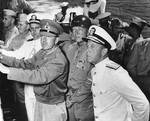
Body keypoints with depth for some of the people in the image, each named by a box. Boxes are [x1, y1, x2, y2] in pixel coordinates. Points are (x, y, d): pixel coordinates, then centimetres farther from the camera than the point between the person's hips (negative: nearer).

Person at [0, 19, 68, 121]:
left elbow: (40, 76, -34)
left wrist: (9, 71, -36)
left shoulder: (59, 60, -25)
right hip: (39, 102, 7)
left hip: (53, 107, -7)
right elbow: (26, 64, 8)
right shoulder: (42, 53, 3)